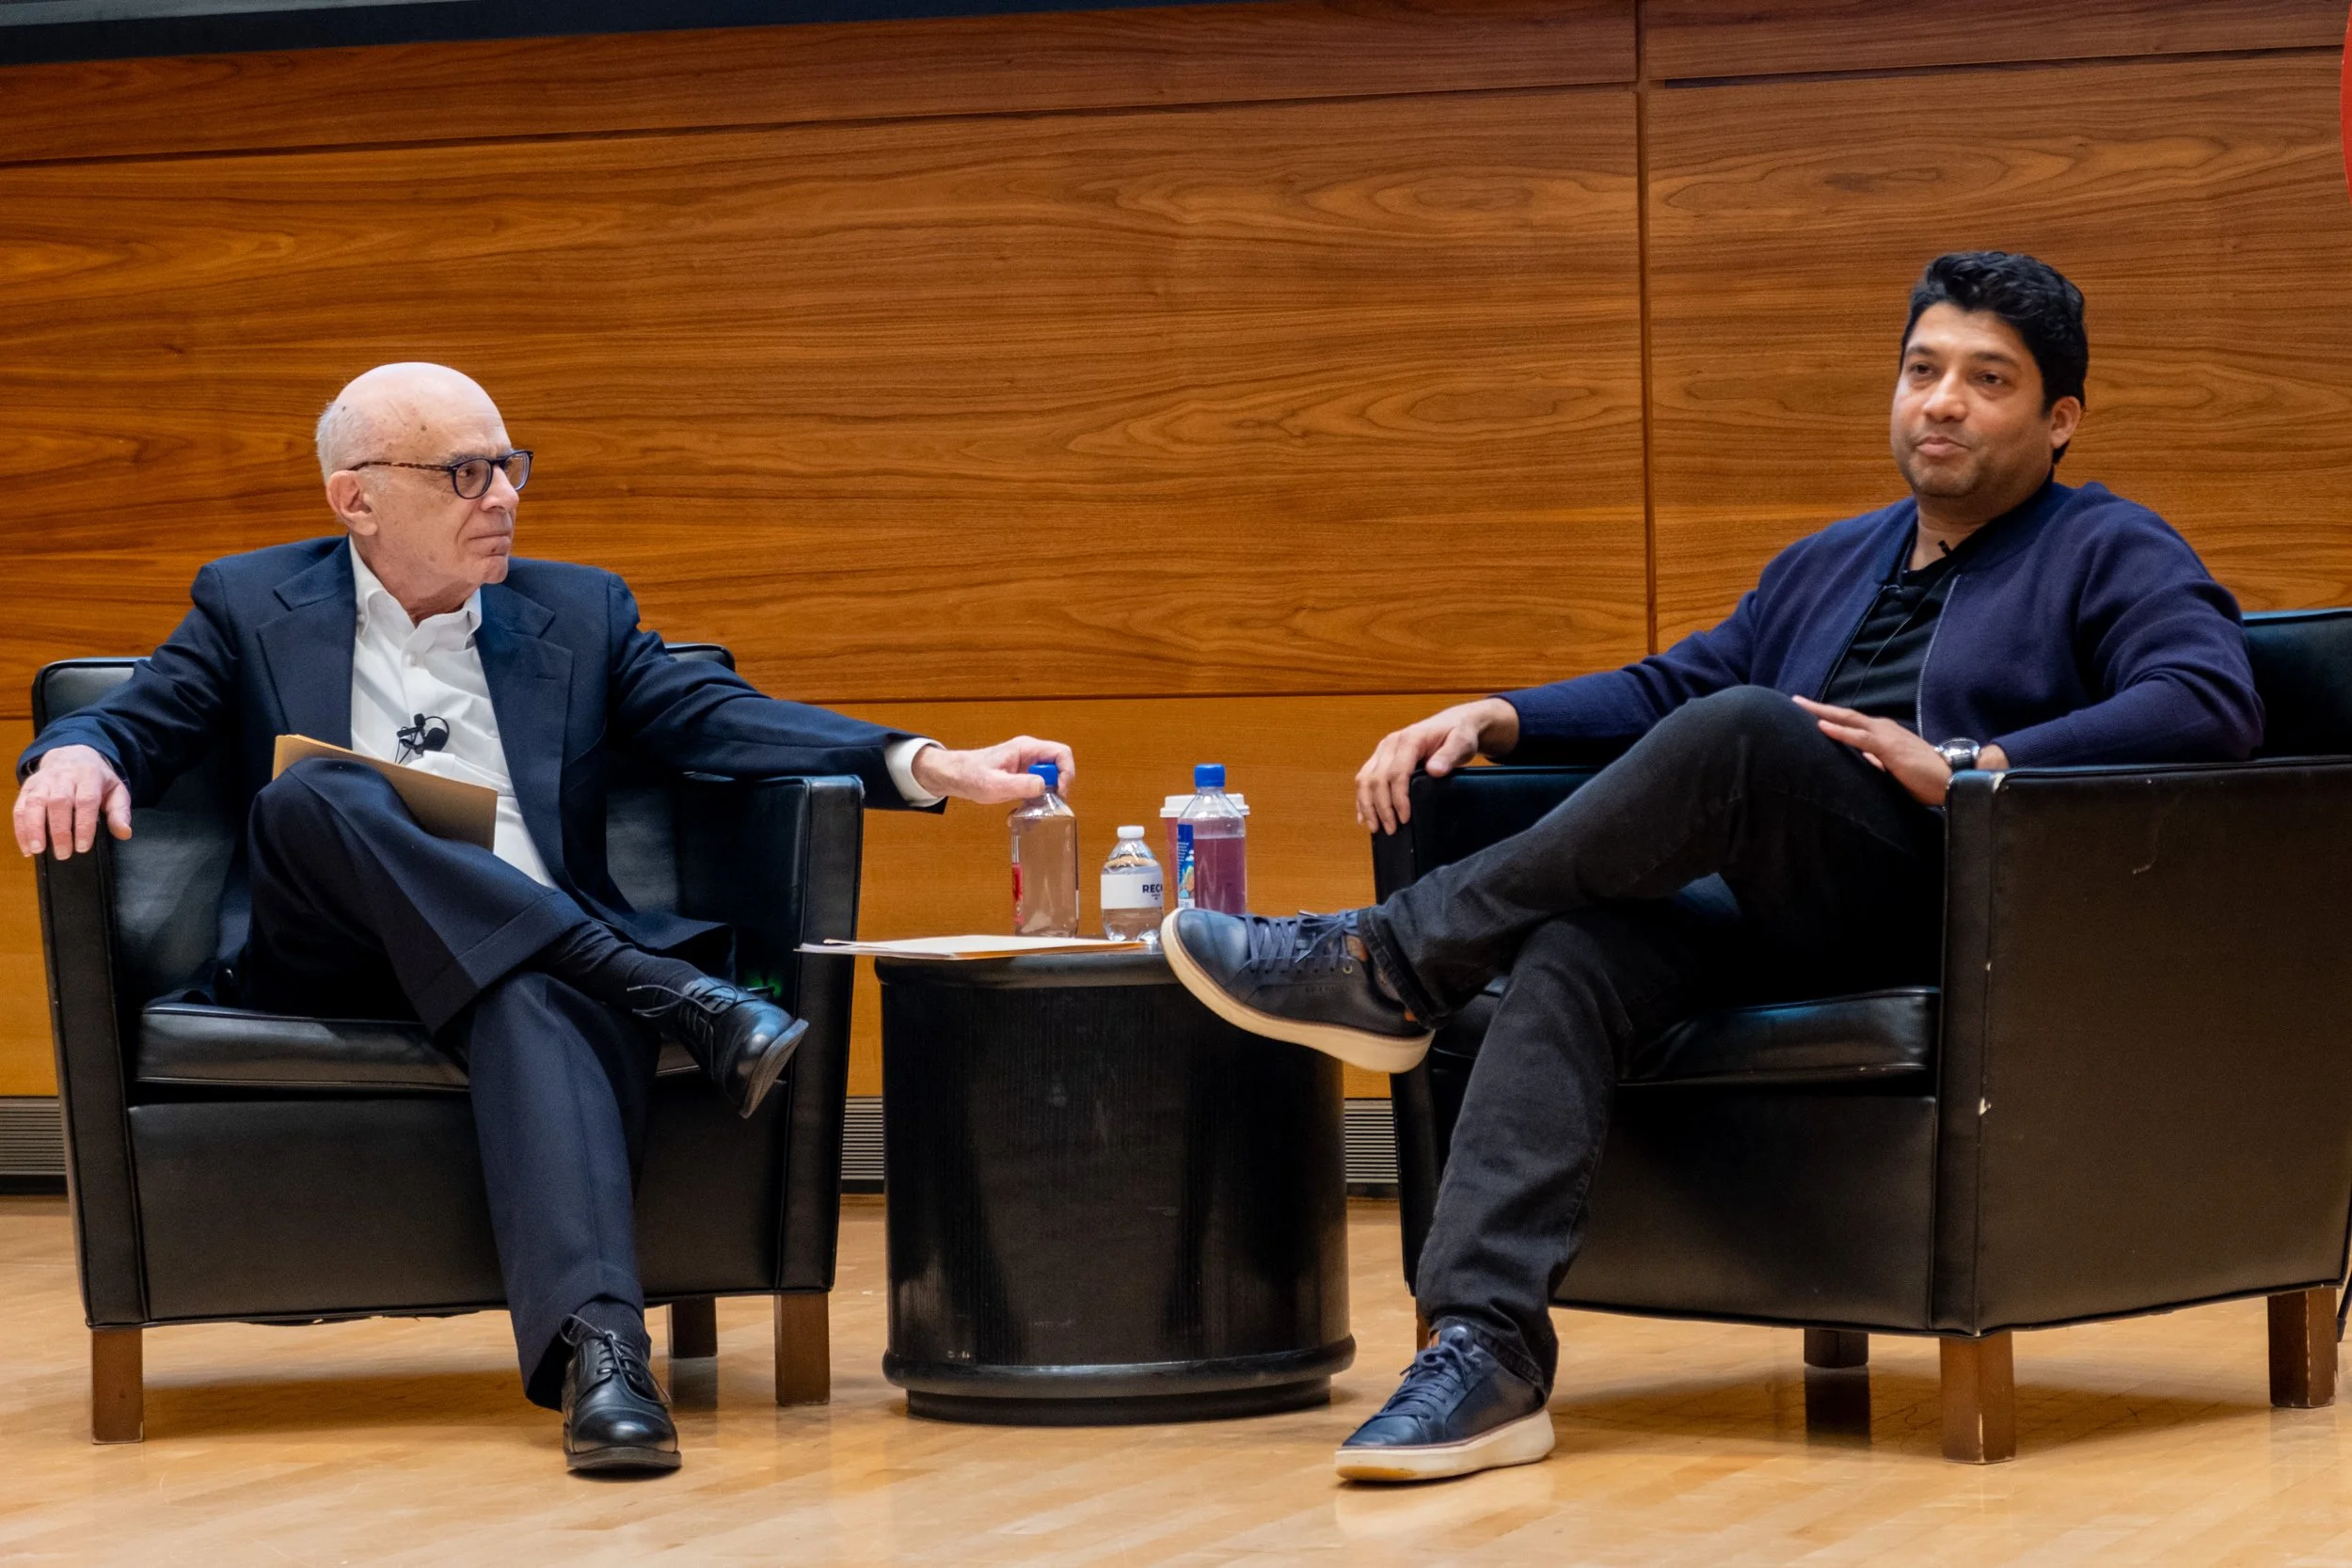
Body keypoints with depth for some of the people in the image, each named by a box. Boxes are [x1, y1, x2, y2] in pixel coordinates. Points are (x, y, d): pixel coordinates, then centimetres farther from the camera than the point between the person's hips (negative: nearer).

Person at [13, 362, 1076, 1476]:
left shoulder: (580, 613, 18)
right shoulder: (251, 607, 16)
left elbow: (721, 719, 7)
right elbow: (132, 724, 10)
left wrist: (928, 767, -10)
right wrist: (74, 757, -18)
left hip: (537, 954, 0)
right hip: (326, 963, 0)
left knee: (539, 1001, -37)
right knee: (317, 794, -32)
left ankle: (597, 1345, -59)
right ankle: (673, 999, -35)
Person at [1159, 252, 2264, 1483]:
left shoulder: (2112, 555, 10)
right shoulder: (1827, 567, 32)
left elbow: (2212, 702, -9)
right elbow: (1667, 688, 32)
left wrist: (1973, 765, -17)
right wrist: (1488, 719, 13)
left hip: (1962, 914, -6)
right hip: (1792, 928, 6)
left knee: (1742, 732, -31)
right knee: (1574, 952, -26)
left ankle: (1393, 965, -20)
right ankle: (1484, 1351, -38)